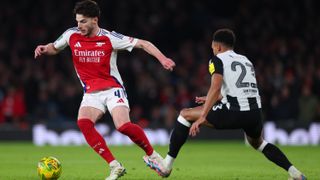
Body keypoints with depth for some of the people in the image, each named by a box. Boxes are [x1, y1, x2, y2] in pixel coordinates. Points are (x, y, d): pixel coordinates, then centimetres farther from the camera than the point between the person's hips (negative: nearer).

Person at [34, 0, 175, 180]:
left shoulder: (110, 38, -10)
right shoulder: (71, 35, 1)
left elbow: (143, 44, -8)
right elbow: (54, 48, 21)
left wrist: (162, 58, -21)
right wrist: (44, 49, -1)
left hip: (112, 89, -4)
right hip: (91, 93, 4)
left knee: (124, 126, -26)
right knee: (83, 122, -26)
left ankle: (152, 155, 1)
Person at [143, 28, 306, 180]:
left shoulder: (218, 60, 4)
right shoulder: (246, 61, 25)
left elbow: (215, 88, -12)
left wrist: (202, 117, -17)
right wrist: (211, 100, 48)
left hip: (234, 114, -6)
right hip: (255, 113, 7)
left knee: (185, 115, 9)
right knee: (257, 142, 38)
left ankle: (166, 166, 5)